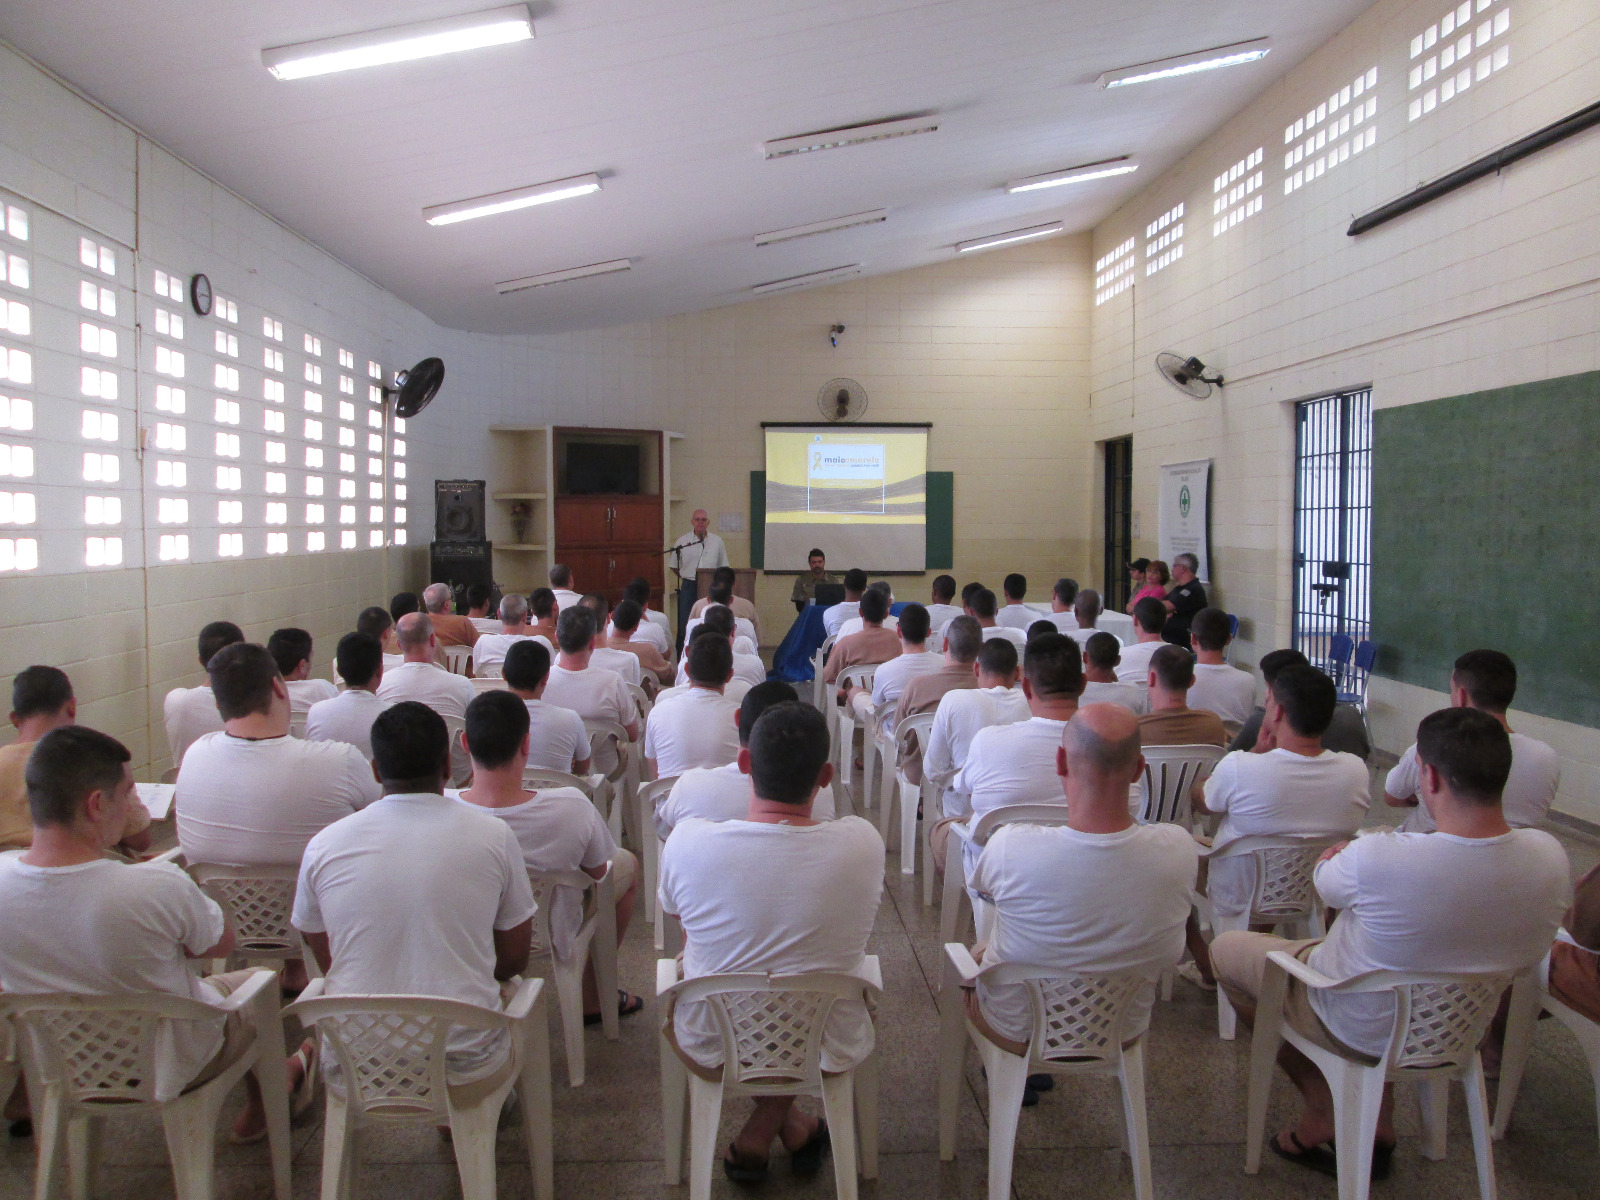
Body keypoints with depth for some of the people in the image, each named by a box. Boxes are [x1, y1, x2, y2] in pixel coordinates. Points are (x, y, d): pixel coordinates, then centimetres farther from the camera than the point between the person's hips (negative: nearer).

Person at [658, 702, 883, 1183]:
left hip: (711, 1052, 0)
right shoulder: (863, 843, -21)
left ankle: (787, 1124, 29)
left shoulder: (688, 841, -23)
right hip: (828, 1052, 1)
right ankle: (765, 1130, 28)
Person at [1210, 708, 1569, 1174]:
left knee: (1226, 949, 14)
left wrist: (1336, 855, 10)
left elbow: (1325, 884, -13)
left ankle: (1320, 1105, 19)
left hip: (1362, 1031, -5)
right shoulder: (1549, 855, -22)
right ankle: (1380, 1125, 33)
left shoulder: (1378, 859, -37)